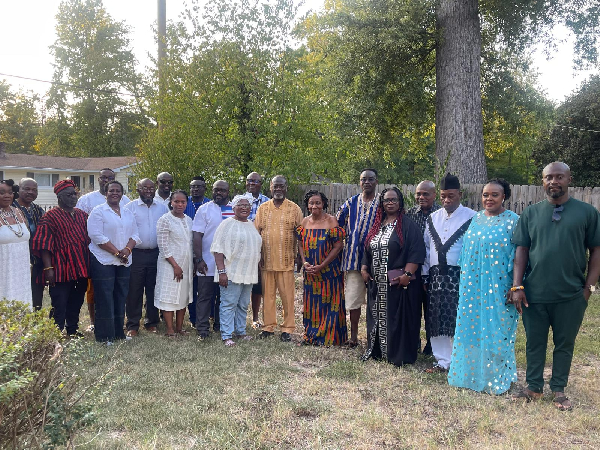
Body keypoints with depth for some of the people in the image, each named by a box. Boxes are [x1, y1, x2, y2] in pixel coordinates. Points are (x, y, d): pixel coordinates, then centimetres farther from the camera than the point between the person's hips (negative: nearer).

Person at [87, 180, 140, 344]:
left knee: (120, 298, 10)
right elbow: (97, 236, -13)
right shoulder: (98, 211, -3)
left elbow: (135, 234, 12)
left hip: (124, 262, 6)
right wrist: (117, 252, -16)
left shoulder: (128, 213, 15)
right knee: (105, 299, -3)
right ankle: (105, 337, 4)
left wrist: (127, 249, -9)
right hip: (103, 261, -6)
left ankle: (118, 333, 20)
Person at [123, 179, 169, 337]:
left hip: (156, 254, 3)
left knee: (153, 290, 10)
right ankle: (133, 325, 12)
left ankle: (152, 323, 21)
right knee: (134, 290, 2)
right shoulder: (130, 207, 1)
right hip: (136, 254, -3)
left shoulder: (163, 208, 10)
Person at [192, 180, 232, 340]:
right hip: (208, 264, -3)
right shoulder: (204, 209, 1)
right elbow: (197, 236, -4)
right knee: (205, 297, 2)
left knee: (224, 297, 12)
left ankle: (220, 326, 25)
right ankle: (202, 330, 10)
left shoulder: (235, 210, 9)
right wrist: (199, 259, -13)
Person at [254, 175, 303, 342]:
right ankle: (268, 327, 20)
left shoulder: (295, 209, 3)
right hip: (266, 260, 2)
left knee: (287, 296, 2)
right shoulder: (262, 208, 9)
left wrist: (298, 256, 0)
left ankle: (287, 329, 13)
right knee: (267, 295, 8)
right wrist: (258, 255, 2)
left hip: (287, 261, -2)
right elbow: (256, 233, 9)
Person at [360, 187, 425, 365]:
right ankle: (375, 350, 23)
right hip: (377, 283, 6)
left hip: (399, 282, -6)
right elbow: (367, 250, 21)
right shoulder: (377, 225, 15)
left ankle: (399, 355, 7)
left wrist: (407, 274, -19)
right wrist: (364, 269, 9)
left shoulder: (408, 225, -4)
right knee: (377, 316, 12)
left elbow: (416, 252, -12)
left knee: (397, 317, -2)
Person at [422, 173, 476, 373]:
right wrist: (425, 276, 12)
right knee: (437, 320, 9)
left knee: (459, 321, -2)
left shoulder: (471, 218, -4)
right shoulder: (433, 218, 12)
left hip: (459, 277, -5)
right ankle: (442, 361, 21)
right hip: (436, 276, 5)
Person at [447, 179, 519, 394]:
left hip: (498, 288, -5)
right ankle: (472, 373, 27)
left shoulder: (513, 221, -6)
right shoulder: (476, 219, 11)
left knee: (496, 331, 3)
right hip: (472, 286, 6)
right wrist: (464, 278, 13)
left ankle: (495, 378, 19)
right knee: (471, 329, 11)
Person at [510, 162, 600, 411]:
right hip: (534, 295, 1)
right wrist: (517, 287, -4)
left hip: (571, 296, -1)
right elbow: (521, 250, 2)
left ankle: (559, 390, 28)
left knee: (564, 344, 12)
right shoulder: (531, 213, 3)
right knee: (535, 343, 12)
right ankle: (534, 387, 27)